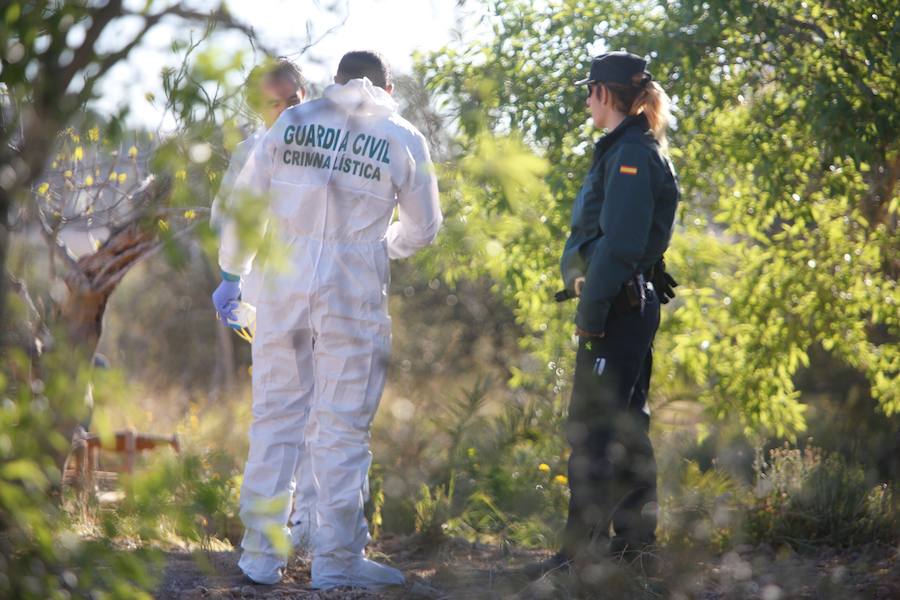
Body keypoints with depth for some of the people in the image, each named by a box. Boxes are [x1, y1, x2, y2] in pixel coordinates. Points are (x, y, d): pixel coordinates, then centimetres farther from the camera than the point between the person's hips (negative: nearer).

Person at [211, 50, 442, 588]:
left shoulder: (292, 121, 8)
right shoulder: (403, 139, 4)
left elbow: (245, 203, 8)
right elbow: (422, 229, 13)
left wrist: (233, 274, 19)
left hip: (284, 286, 2)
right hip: (354, 293, -2)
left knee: (275, 420, 9)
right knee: (341, 426, 4)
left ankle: (262, 554, 11)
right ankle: (338, 559, 6)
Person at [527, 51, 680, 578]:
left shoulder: (630, 154, -14)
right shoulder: (633, 151, 17)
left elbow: (618, 245, -21)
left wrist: (591, 313, -20)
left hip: (618, 305, -11)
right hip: (635, 305, 11)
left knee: (591, 428, -10)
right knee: (626, 422, 15)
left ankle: (582, 549, -10)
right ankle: (635, 536, 21)